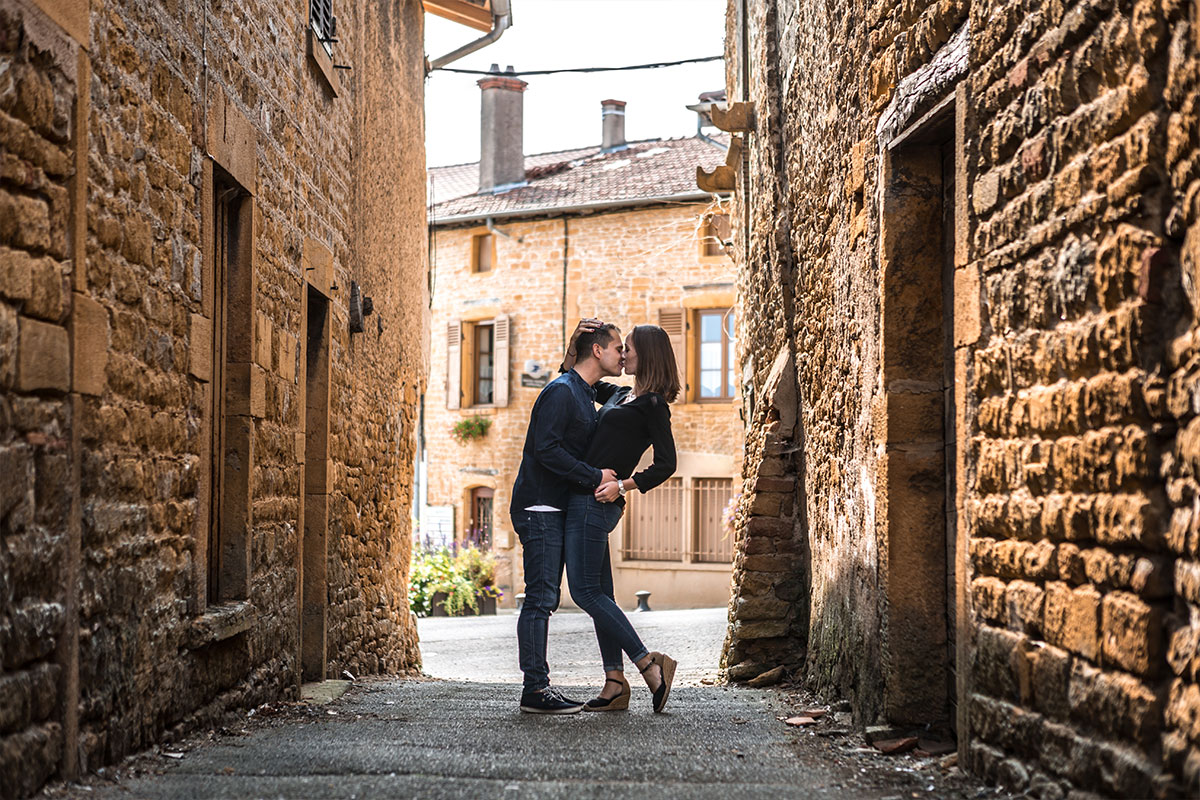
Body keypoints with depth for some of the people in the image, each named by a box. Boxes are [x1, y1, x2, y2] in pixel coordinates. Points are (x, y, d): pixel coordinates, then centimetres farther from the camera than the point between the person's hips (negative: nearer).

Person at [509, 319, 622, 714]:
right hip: (538, 507, -10)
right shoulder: (561, 391, -13)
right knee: (540, 598, -9)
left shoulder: (586, 393, 15)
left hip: (556, 510, 10)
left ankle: (538, 687, 12)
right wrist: (594, 477, -19)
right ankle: (535, 689, -7)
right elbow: (546, 449, -22)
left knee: (544, 599, 9)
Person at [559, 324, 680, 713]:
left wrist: (624, 485, -21)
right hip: (586, 501, 9)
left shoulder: (652, 405, -8)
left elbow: (666, 463, -14)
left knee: (586, 591, -9)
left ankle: (649, 664, -7)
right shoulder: (621, 395, 17)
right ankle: (615, 685, 10)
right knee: (599, 592, 8)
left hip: (596, 501, -9)